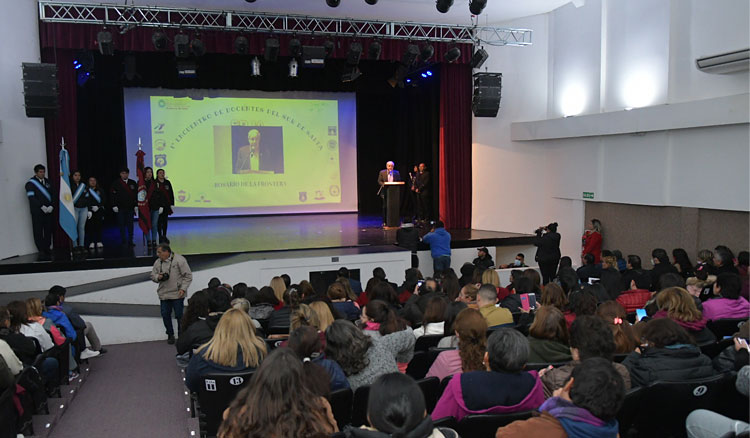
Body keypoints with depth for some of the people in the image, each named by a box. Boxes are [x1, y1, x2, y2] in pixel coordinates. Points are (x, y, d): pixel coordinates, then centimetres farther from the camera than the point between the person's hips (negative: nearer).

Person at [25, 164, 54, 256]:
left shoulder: (47, 182, 14)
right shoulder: (31, 183, -2)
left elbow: (52, 195, 12)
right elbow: (31, 197, -10)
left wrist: (51, 206, -4)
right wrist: (42, 207, -15)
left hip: (48, 210, 4)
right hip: (37, 211, -4)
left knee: (48, 230, 3)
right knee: (38, 231, -1)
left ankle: (47, 248, 11)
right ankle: (41, 250, 4)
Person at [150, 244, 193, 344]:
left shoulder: (179, 260, -9)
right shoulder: (157, 262, 8)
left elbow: (188, 276, -8)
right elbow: (152, 276, 17)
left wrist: (183, 288, -15)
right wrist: (158, 277, -6)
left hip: (177, 294, -5)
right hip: (164, 294, 5)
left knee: (179, 315, -1)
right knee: (165, 315, 8)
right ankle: (170, 335, 24)